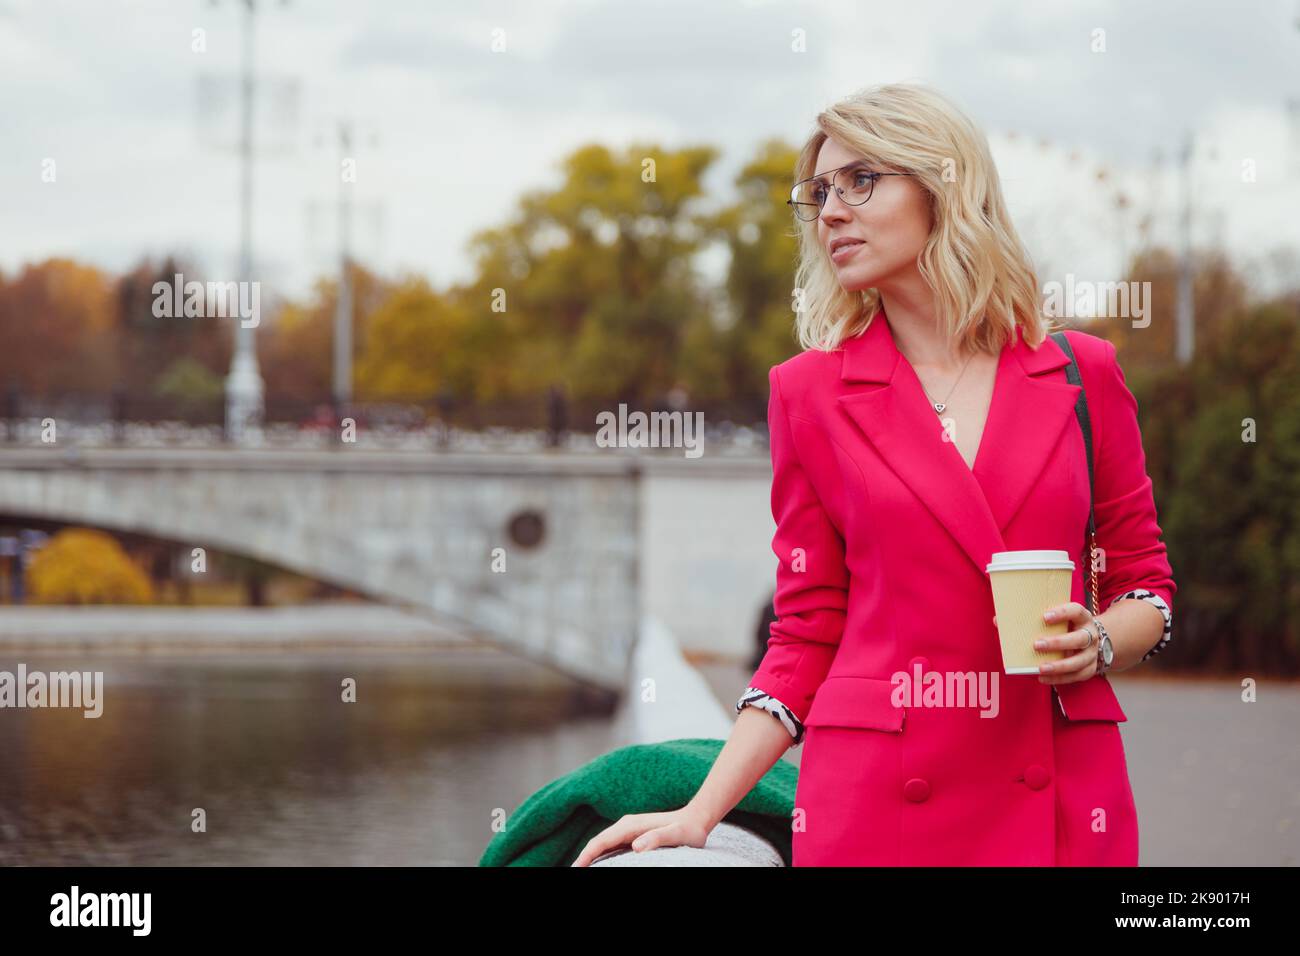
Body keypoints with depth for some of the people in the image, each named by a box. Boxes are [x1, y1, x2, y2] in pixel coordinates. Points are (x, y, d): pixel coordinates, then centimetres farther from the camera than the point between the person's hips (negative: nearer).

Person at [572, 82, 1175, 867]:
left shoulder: (1082, 374, 4)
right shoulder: (810, 392, 3)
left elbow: (1147, 583, 12)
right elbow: (807, 634, 5)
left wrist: (1099, 644, -9)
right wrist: (701, 812, -4)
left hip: (1063, 800, 1)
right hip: (876, 796, 0)